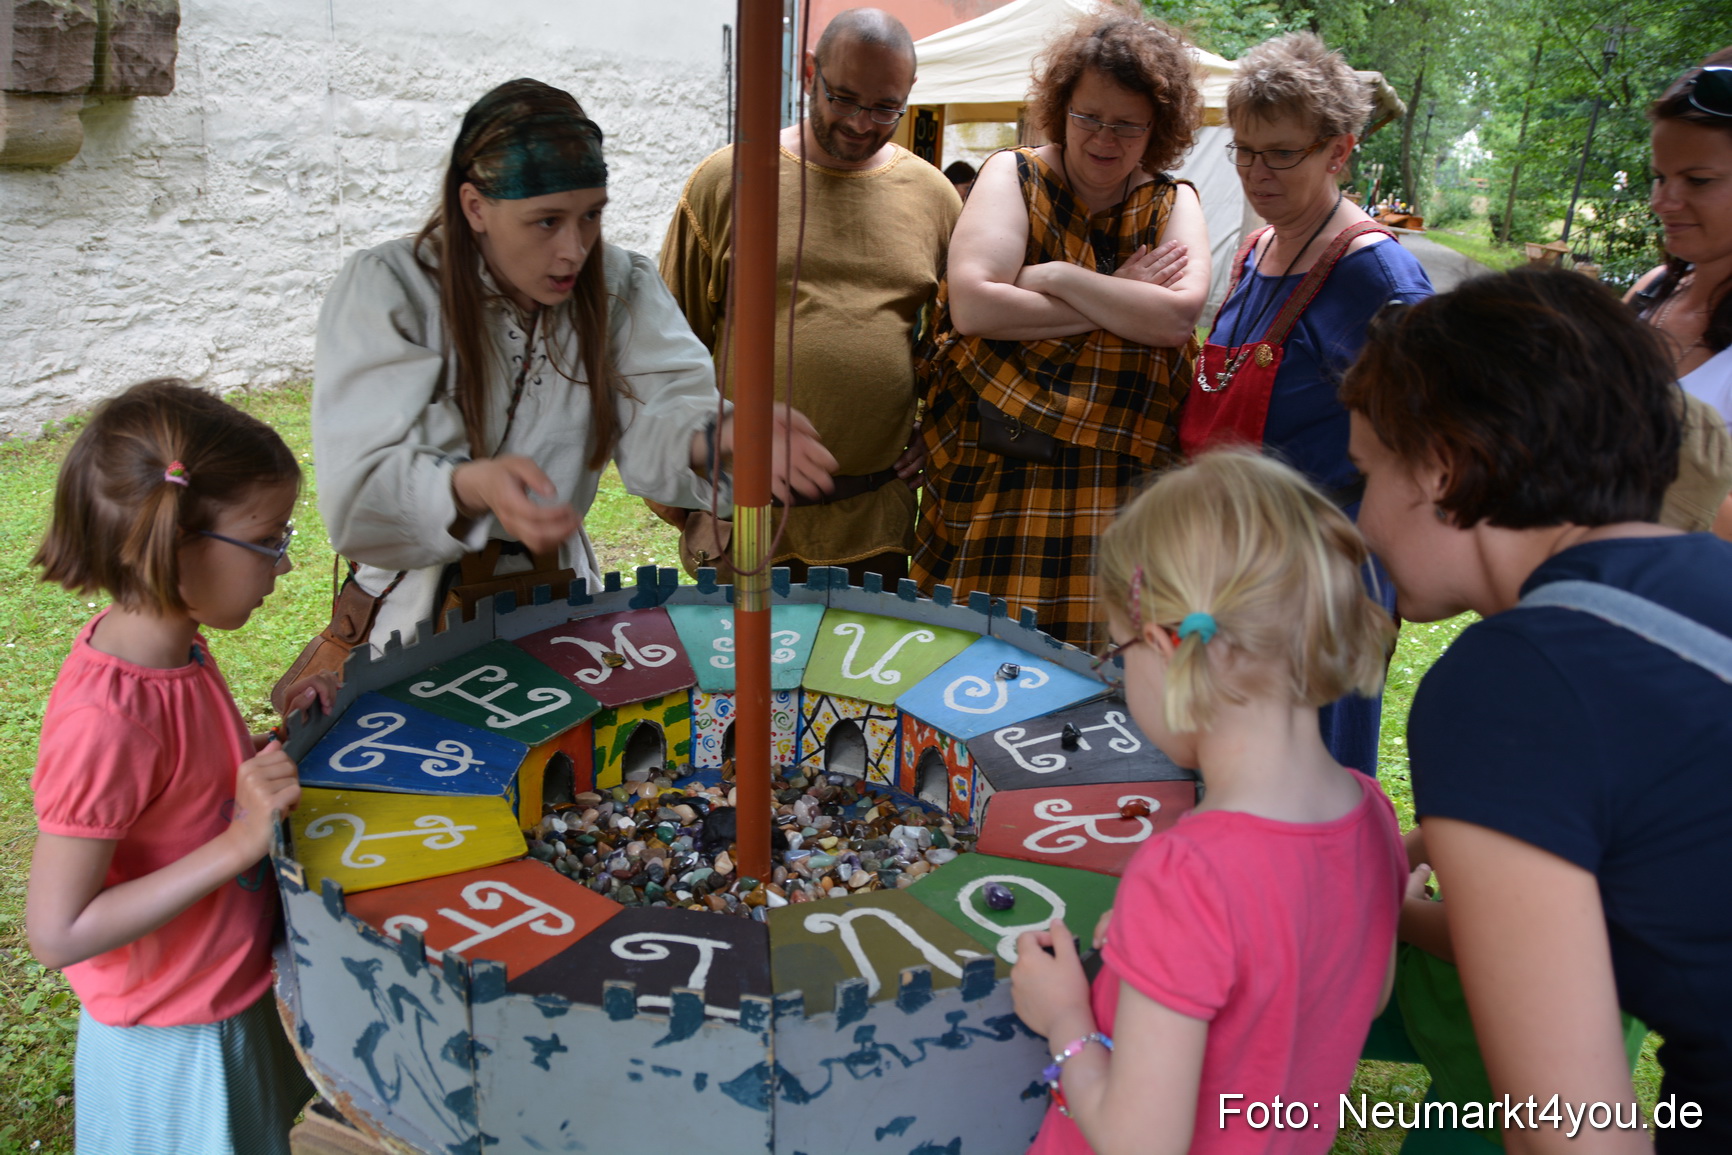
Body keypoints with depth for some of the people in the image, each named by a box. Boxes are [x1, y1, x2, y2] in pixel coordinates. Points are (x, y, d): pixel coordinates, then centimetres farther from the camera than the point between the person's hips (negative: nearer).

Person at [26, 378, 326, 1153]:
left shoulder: (173, 645, -6)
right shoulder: (103, 718, -32)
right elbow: (57, 932, -28)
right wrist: (238, 843, -33)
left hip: (236, 994, 8)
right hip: (176, 1048, -8)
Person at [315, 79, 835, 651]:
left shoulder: (620, 285, 3)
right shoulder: (383, 290, -9)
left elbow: (656, 416, -11)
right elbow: (358, 487, -19)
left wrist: (721, 438, -34)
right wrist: (475, 486, -40)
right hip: (416, 607, -1)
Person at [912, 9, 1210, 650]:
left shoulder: (1173, 204, 11)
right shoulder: (1012, 175, 4)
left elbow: (1177, 317, -9)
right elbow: (973, 305, -14)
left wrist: (1056, 276, -11)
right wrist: (1122, 302, -9)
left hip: (1119, 491, 2)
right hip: (995, 479, -1)